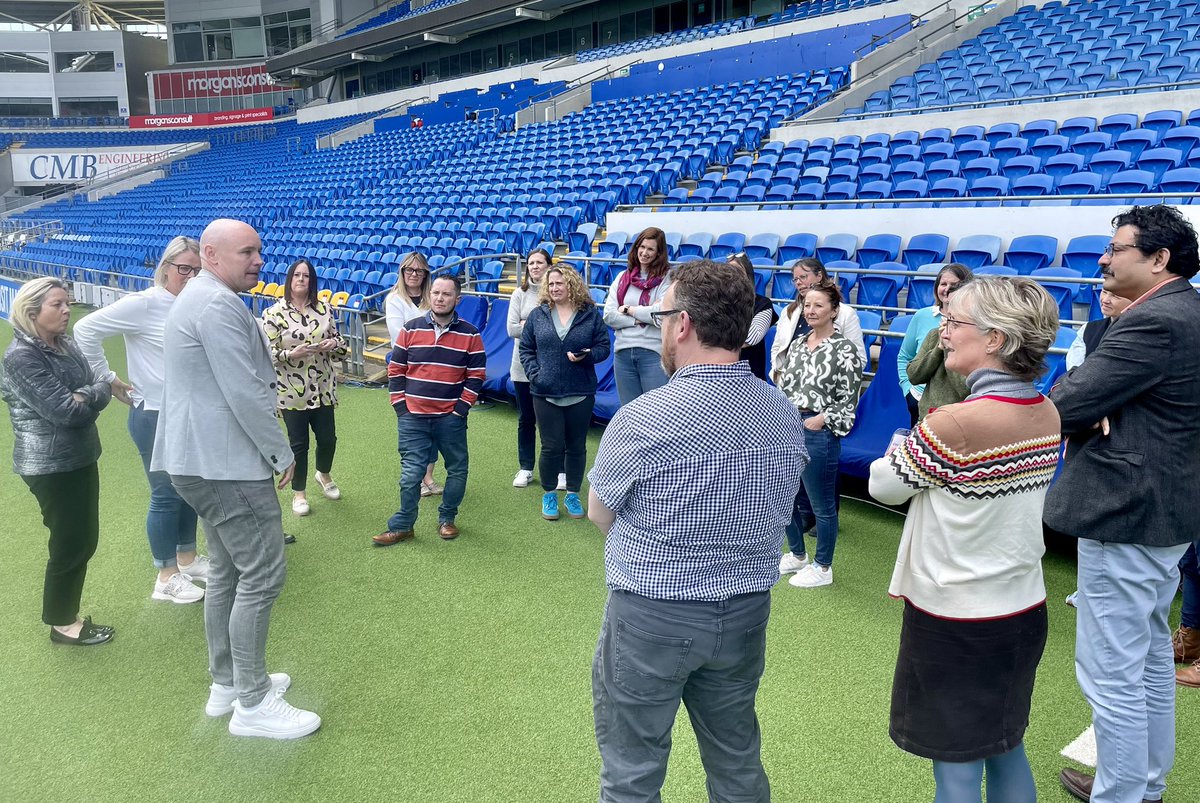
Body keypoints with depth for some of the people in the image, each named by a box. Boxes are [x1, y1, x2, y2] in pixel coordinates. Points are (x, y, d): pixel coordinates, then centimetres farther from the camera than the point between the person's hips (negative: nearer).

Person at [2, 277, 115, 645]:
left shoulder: (64, 345, 6)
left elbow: (95, 383, 3)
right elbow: (66, 410, -23)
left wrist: (87, 396, -19)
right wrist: (100, 391, -7)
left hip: (80, 458, 8)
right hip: (51, 467, -8)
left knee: (85, 540, 15)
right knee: (70, 543, 4)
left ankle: (68, 614, 31)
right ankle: (62, 623, 22)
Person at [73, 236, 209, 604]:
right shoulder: (143, 304, -16)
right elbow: (85, 330, -16)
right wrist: (107, 378, -11)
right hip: (154, 417, -6)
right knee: (166, 495, 5)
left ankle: (187, 558, 37)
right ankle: (166, 577, 21)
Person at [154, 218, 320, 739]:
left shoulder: (199, 298, 17)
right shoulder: (219, 305, -18)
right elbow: (244, 393, -22)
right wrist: (282, 454, -13)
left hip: (205, 461, 11)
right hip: (227, 463, -11)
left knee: (227, 570, 18)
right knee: (263, 574, -5)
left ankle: (226, 683, 30)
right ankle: (253, 703, 4)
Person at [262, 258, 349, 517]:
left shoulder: (324, 308, 4)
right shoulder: (274, 313, -7)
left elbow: (338, 341, 12)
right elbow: (268, 353, -9)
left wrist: (334, 344, -11)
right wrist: (292, 354, -25)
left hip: (323, 388, 4)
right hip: (292, 391, -3)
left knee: (328, 438, 9)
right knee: (298, 443, 5)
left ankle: (323, 474, 41)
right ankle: (299, 493, 23)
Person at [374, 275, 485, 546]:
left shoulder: (470, 334, -2)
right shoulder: (410, 330, 1)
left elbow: (476, 376, 0)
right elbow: (395, 370, 5)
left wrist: (460, 410, -6)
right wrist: (401, 408, -1)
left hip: (451, 419, 0)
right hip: (413, 417, 0)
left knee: (457, 470, 10)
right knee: (410, 474, 2)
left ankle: (447, 519, 29)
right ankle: (402, 526, 16)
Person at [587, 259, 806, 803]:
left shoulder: (642, 420, -22)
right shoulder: (785, 415, -5)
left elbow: (599, 514, -7)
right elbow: (777, 514, 7)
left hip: (651, 618, -5)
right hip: (746, 615, 6)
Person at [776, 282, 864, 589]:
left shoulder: (844, 350, -8)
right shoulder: (797, 344, 11)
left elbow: (848, 401, -9)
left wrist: (818, 421, -18)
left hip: (818, 433, -7)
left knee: (822, 505, 5)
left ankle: (823, 568, 22)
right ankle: (797, 555, 38)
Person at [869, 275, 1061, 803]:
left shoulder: (954, 425, -25)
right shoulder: (1050, 415, -2)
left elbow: (883, 485, -10)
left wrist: (905, 448, 9)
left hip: (955, 620, -7)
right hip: (1023, 609, 7)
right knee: (1006, 749, 24)